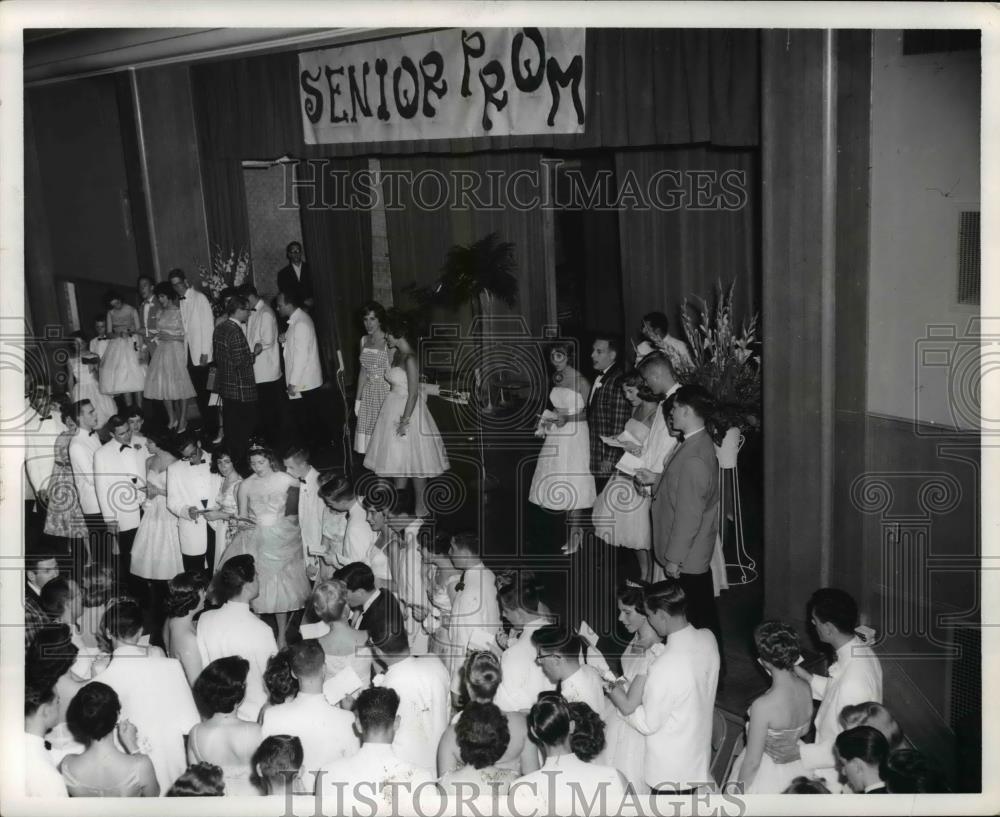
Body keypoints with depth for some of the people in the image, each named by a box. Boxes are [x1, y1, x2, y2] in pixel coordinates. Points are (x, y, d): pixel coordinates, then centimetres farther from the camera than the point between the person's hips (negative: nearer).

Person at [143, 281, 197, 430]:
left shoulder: (180, 312, -6)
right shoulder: (159, 312, 12)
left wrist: (171, 337, -17)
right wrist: (154, 336, 0)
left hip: (177, 350, -6)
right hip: (161, 351, 6)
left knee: (180, 385, -3)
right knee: (162, 385, 3)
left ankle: (183, 420, 5)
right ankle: (171, 418, 15)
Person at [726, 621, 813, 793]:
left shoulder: (763, 706, -35)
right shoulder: (806, 689, -17)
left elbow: (752, 762, -22)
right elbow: (804, 730, 5)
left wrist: (739, 790, -9)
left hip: (767, 776, -6)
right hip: (796, 770, 6)